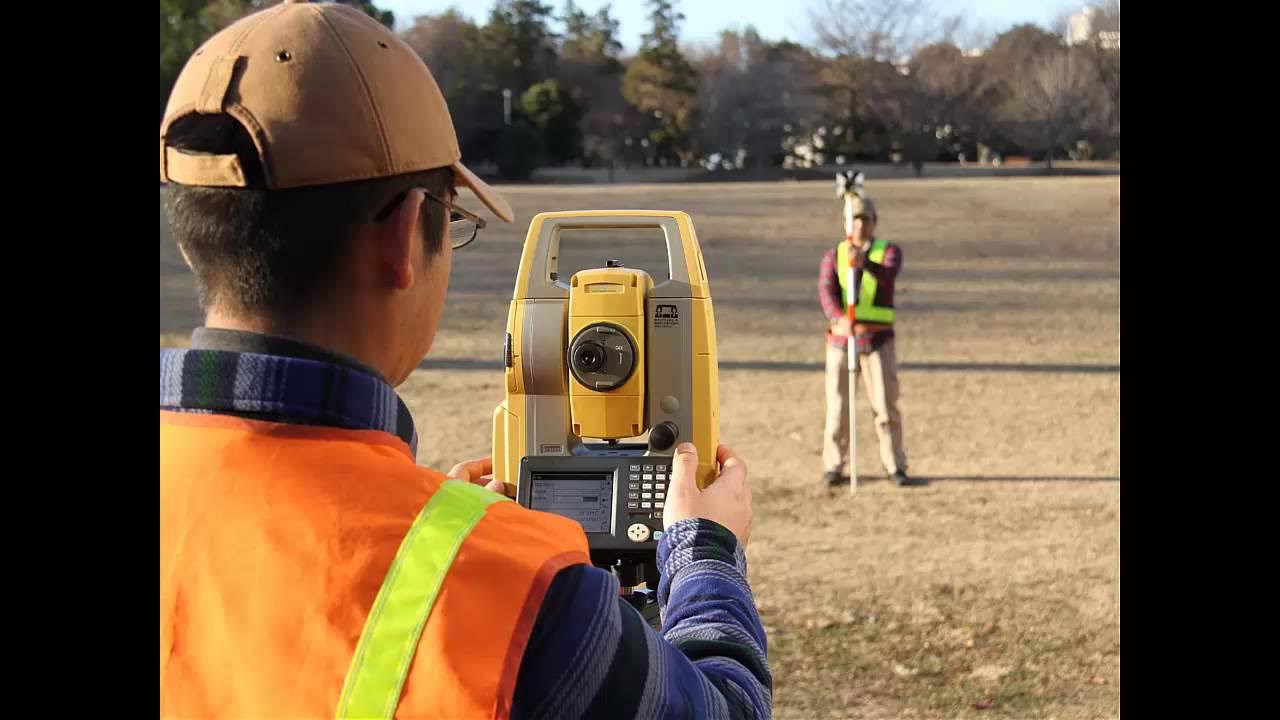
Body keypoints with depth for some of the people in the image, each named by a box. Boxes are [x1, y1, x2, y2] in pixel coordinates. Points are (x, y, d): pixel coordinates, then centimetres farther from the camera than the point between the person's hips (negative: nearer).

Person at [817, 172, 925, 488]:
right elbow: (826, 290, -11)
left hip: (877, 338, -1)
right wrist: (839, 318, -32)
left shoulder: (889, 251, 3)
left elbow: (888, 275, -21)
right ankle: (835, 466, 13)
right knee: (837, 405, 3)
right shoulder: (833, 256, 7)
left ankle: (896, 468, 5)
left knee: (885, 405, -2)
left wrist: (864, 263, -42)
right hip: (841, 337, 1)